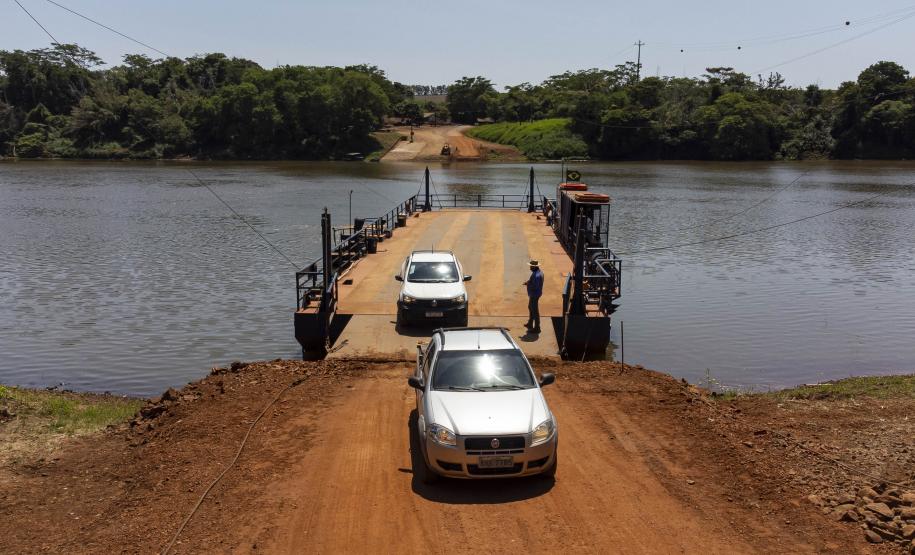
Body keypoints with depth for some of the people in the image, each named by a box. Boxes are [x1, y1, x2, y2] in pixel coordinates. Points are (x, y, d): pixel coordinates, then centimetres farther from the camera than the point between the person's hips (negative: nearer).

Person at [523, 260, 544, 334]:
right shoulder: (538, 272, 4)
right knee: (530, 308, 25)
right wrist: (528, 282, 2)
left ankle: (537, 328, 10)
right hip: (533, 294, 11)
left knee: (535, 311, 0)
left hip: (534, 295, -11)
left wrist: (527, 283, -17)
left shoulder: (536, 275, -29)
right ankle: (530, 324, 40)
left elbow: (535, 286, -31)